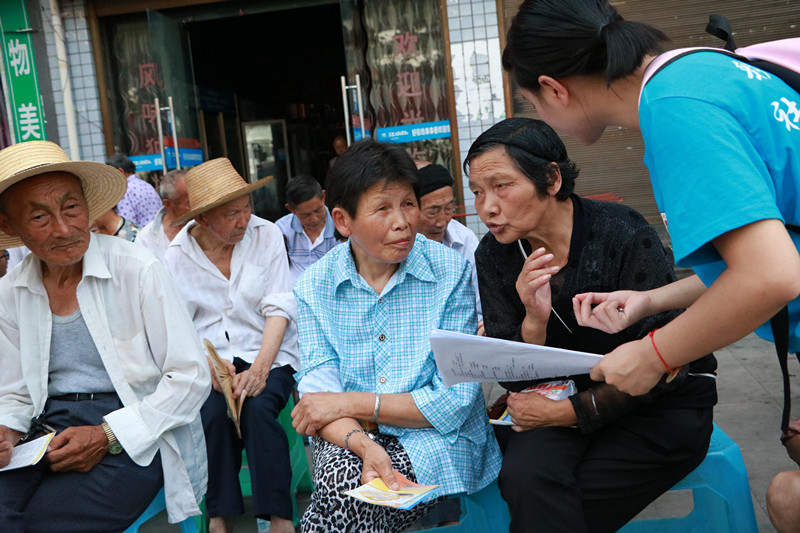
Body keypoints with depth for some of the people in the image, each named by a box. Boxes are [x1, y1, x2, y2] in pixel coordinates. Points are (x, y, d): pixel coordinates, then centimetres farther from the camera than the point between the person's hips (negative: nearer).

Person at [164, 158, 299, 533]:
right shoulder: (177, 255, 0)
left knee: (258, 409, -29)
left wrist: (261, 366, -20)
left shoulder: (266, 236, -1)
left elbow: (279, 307, -6)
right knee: (213, 413, -28)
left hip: (268, 353, 0)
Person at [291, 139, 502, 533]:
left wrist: (351, 402, -13)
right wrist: (363, 445, -28)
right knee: (339, 475, -31)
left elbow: (455, 402, -10)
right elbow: (318, 398, -7)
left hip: (434, 439, -2)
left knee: (345, 488, -28)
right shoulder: (314, 287, 0)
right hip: (348, 441, 2)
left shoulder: (451, 272, -7)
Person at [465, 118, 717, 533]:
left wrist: (570, 412, -15)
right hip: (567, 397, 4)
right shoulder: (494, 256, -5)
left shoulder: (623, 234, -19)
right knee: (524, 475, -28)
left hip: (665, 408, -3)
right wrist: (534, 321, -25)